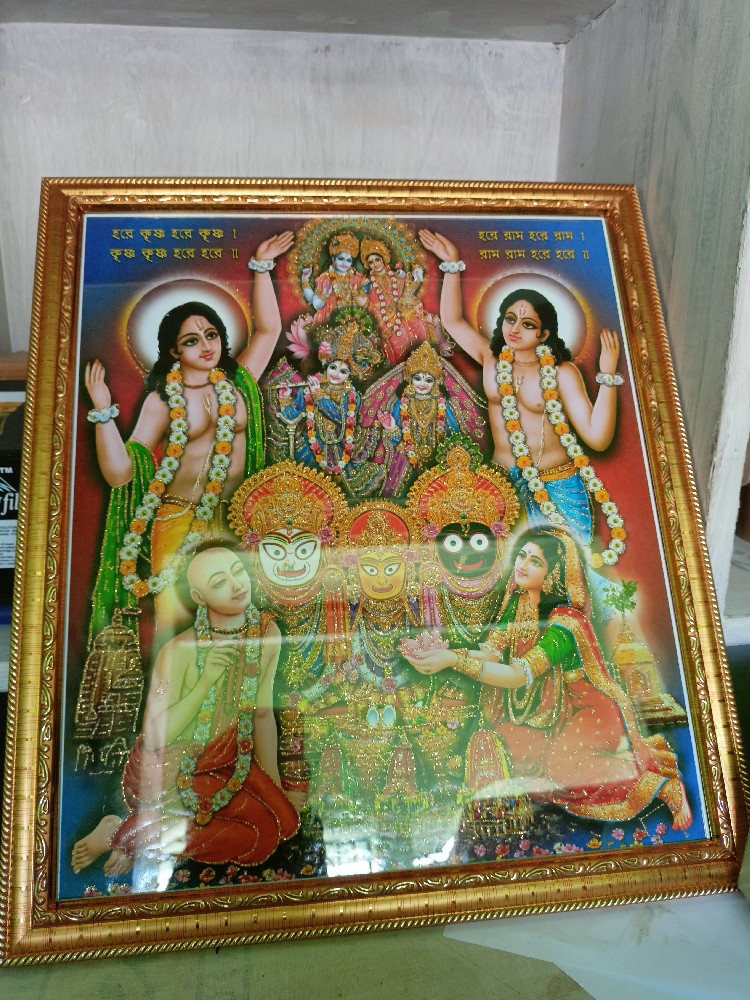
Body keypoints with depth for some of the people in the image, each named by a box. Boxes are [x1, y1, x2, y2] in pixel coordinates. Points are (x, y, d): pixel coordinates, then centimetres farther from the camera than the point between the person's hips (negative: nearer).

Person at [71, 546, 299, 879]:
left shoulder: (267, 633, -12)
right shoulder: (179, 651, -26)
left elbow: (262, 713, -1)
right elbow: (155, 739, -25)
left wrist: (274, 784, 5)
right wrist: (206, 681, -33)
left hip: (224, 763, 6)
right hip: (165, 772, -6)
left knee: (283, 820, -6)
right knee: (258, 837, -14)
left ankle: (150, 834, 8)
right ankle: (121, 833, 2)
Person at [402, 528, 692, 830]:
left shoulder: (565, 623, -28)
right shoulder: (518, 605, -4)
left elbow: (519, 676, -37)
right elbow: (489, 652, -15)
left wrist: (454, 661, -46)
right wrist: (441, 653, -33)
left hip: (589, 711, -7)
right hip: (555, 711, 8)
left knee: (564, 764, -27)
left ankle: (667, 786, -3)